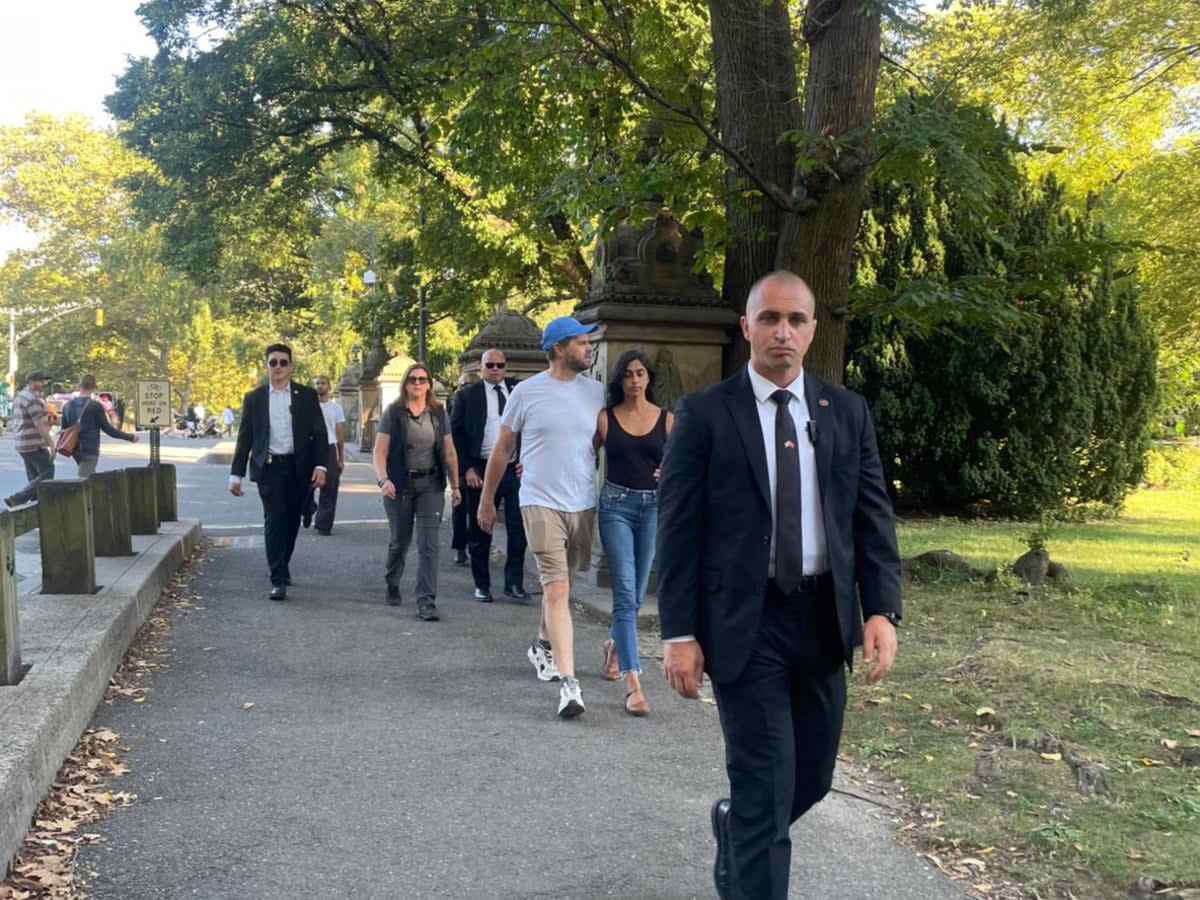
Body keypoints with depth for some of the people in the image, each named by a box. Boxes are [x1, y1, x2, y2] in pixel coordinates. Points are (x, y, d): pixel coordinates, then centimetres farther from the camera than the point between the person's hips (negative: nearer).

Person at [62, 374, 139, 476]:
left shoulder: (68, 405, 7)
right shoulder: (95, 406, -13)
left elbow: (64, 429, 14)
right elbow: (108, 429, -11)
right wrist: (130, 437, -1)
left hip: (75, 450, 7)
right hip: (89, 450, -7)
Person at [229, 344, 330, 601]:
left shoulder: (307, 395, 5)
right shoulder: (254, 398, 6)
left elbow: (319, 433, 2)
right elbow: (244, 438, 8)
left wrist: (321, 465, -10)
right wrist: (236, 474, 5)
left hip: (299, 468, 1)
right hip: (269, 467, -1)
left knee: (291, 522, 10)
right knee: (274, 521, -10)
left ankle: (282, 566, 32)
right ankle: (278, 579, -11)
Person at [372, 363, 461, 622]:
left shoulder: (438, 413, 6)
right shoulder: (393, 413, -2)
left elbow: (449, 452, 10)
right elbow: (379, 451, -8)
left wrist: (455, 485, 8)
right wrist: (383, 480, -23)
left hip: (431, 485, 1)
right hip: (400, 485, -1)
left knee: (428, 544, -8)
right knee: (399, 541, 11)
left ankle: (426, 601, -7)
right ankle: (392, 586, 38)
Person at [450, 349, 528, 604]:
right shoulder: (468, 395, 3)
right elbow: (455, 433, 1)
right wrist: (467, 468, -5)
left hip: (515, 469, 1)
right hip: (482, 470, -1)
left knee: (519, 528, -2)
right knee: (480, 532, 7)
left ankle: (514, 583, 7)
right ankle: (482, 585, 19)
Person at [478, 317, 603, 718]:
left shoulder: (597, 393, 5)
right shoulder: (527, 392, -3)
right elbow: (502, 449, 6)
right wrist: (486, 500, 10)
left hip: (584, 504, 4)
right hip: (542, 503, -4)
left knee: (560, 585, 17)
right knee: (556, 588, -12)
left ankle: (543, 646, 42)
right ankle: (568, 682, -15)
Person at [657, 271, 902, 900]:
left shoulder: (847, 412, 6)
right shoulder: (704, 414, -4)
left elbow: (872, 516, 5)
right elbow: (677, 530, -6)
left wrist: (882, 610, -7)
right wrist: (679, 633, -10)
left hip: (824, 617, 5)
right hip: (745, 622, -4)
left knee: (810, 778, 17)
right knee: (766, 789, -2)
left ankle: (735, 830, 46)